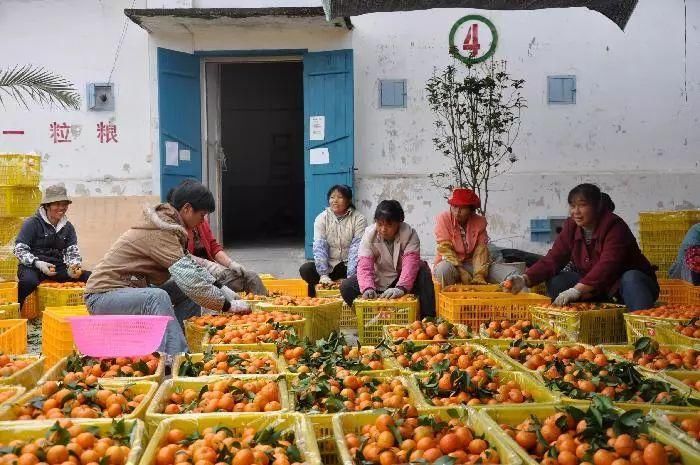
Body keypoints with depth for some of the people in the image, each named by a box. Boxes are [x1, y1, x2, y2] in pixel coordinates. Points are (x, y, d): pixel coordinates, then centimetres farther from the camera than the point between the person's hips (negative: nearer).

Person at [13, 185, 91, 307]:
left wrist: (74, 265, -13)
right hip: (32, 267, -4)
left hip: (58, 268, 5)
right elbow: (20, 249, -7)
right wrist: (38, 263, -22)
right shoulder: (32, 223, -3)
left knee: (90, 277, -16)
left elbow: (72, 251, 10)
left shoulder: (68, 227, 13)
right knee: (29, 281, -40)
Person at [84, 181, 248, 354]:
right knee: (157, 297, -36)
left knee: (192, 297, 8)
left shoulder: (166, 223, 7)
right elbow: (188, 278, -28)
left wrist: (221, 288, 6)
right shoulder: (160, 231, -23)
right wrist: (228, 306, -22)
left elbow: (190, 263, 15)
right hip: (104, 295, -10)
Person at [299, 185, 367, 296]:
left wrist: (350, 277, -27)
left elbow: (357, 249, -15)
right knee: (305, 269, -25)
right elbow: (319, 247, -9)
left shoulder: (359, 219, -6)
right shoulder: (321, 218, 0)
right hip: (328, 265, 2)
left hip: (348, 266, -2)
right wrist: (323, 274, -23)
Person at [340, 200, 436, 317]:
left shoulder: (409, 233, -18)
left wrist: (401, 288, -46)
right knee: (346, 287, -19)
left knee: (424, 272, -32)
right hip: (379, 280, 1)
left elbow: (411, 264, -30)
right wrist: (368, 288, -43)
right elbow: (364, 266, -24)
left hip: (403, 278, -1)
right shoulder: (369, 235, -14)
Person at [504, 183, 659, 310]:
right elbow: (553, 260, -9)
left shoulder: (614, 226, -21)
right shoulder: (571, 227, -2)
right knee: (556, 281, -15)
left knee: (631, 278, -38)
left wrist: (577, 290, -47)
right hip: (596, 288, 5)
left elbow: (607, 266, -35)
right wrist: (525, 279, -26)